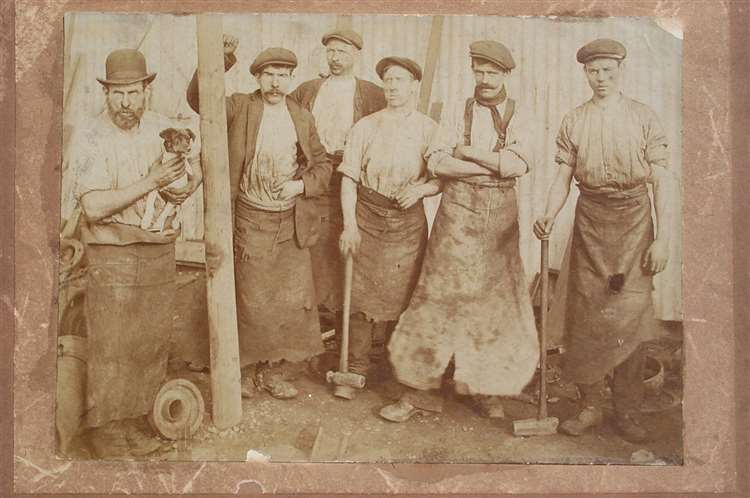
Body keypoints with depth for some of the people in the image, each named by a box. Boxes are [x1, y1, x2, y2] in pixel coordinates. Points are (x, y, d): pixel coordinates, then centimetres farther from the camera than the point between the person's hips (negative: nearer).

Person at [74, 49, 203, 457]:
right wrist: (151, 183, -23)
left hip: (160, 251, 5)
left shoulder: (163, 128, 5)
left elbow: (195, 168, 19)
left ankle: (134, 421, 26)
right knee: (111, 347, 1)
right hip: (113, 257, -5)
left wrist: (185, 188, -5)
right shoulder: (91, 140, -10)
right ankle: (104, 429, 17)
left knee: (153, 342, 10)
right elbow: (94, 207, -20)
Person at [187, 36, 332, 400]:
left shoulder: (302, 118, 8)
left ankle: (273, 370, 23)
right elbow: (198, 97, -17)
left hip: (292, 223, 3)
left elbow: (322, 164, 14)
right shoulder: (240, 107, -1)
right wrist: (222, 59, -29)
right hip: (251, 220, -3)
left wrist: (302, 185, -5)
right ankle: (248, 368, 21)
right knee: (252, 299, 3)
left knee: (291, 299, 7)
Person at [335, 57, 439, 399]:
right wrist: (349, 225, -8)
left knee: (405, 297, 4)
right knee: (361, 294, 0)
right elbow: (349, 178, 1)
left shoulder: (429, 129, 5)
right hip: (367, 217, 0)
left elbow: (442, 179, 6)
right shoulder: (365, 127, 5)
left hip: (408, 221, 0)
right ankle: (356, 370, 10)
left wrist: (421, 188, -16)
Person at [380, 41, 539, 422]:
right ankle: (421, 390, 5)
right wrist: (497, 164, -10)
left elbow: (521, 163, -10)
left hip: (500, 217, 1)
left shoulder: (517, 118, 7)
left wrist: (468, 152, -10)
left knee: (495, 299, 6)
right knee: (441, 295, -3)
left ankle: (486, 388, 20)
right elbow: (437, 162, -8)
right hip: (458, 214, -1)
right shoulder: (458, 113, 6)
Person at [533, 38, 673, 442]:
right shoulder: (573, 122, 8)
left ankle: (627, 411, 10)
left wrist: (662, 238, -7)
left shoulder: (644, 117, 3)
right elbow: (563, 178, 4)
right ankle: (591, 406, 14)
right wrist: (549, 217, -16)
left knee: (630, 314, -3)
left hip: (633, 219, -2)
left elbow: (661, 181, 0)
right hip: (590, 219, 2)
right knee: (587, 312, 2)